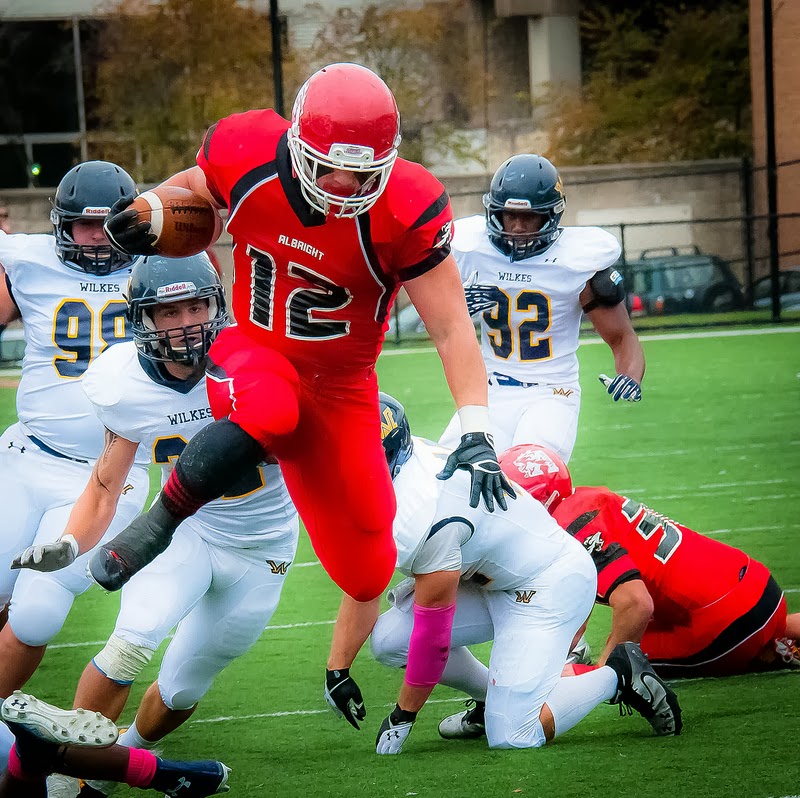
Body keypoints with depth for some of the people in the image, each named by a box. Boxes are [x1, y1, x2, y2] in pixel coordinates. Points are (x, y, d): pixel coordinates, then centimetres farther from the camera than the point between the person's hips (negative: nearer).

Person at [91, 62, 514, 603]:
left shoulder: (406, 209, -25)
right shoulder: (243, 154, -18)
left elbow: (451, 327, -21)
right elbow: (196, 188, 7)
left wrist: (477, 434, -31)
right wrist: (147, 219, -15)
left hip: (341, 386, 1)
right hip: (253, 354, -1)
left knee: (367, 578, 7)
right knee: (268, 410, -41)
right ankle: (158, 523, -20)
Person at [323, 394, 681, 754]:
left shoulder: (420, 520, -32)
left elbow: (433, 632, -22)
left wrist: (403, 717, -10)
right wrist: (337, 671, 1)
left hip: (549, 585, -10)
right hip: (493, 578, 10)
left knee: (511, 738, -16)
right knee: (389, 637, -3)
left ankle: (618, 676, 4)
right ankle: (495, 697, 16)